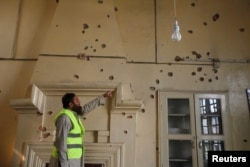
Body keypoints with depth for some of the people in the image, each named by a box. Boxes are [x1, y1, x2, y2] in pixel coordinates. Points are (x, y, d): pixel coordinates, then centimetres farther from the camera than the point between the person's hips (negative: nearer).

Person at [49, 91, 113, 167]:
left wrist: (103, 96, 29)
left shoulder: (73, 114, 12)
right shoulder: (64, 117, -18)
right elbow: (60, 142, -22)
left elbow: (87, 108, 24)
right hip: (65, 160, -10)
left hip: (71, 160, 10)